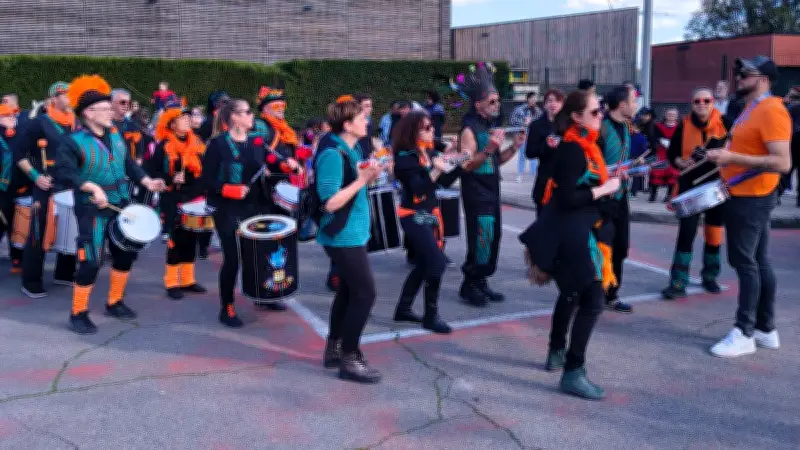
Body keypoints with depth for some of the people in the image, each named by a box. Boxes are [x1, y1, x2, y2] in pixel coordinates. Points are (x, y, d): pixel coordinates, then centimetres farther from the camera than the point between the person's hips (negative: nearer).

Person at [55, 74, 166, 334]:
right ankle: (78, 313, 7)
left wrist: (146, 181, 4)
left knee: (125, 254, 15)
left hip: (120, 206, 8)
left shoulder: (115, 136, 9)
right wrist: (92, 187, -34)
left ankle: (114, 303, 33)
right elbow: (63, 172, -24)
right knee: (91, 261, -9)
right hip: (92, 210, -8)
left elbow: (128, 163, 18)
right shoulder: (73, 142, -14)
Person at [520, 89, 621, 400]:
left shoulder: (583, 145, 12)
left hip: (578, 229, 11)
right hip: (570, 232, -11)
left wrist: (607, 182, -1)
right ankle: (572, 373, -7)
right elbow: (567, 198, -24)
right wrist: (605, 189, -15)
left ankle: (557, 353, 38)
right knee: (593, 300, -11)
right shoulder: (572, 149, -18)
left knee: (572, 293, 23)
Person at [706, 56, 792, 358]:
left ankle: (744, 333, 1)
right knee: (758, 262, 13)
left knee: (745, 262, -6)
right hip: (744, 196, 10)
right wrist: (724, 157, 12)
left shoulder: (771, 110, -17)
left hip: (751, 198, -10)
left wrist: (733, 158, -28)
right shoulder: (751, 110, 14)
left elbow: (782, 162, -25)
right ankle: (766, 329, 20)